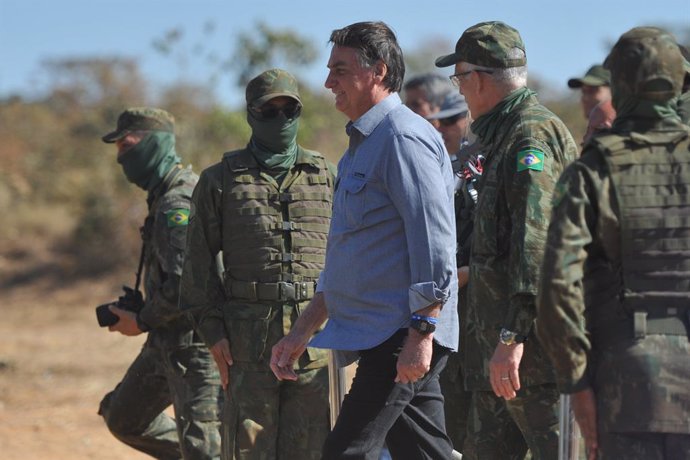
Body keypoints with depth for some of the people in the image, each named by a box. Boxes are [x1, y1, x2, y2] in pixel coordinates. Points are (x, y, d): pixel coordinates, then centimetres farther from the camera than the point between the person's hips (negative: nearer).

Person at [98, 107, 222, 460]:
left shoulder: (176, 205, -20)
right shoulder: (164, 195, 13)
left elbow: (185, 285, -27)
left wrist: (142, 321, -12)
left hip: (192, 345, -11)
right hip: (167, 343, 11)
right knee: (123, 418, 21)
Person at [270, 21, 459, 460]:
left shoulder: (403, 137, -12)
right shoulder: (362, 145, 21)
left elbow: (434, 245, -19)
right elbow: (342, 266, 26)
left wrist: (421, 333, -23)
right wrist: (301, 332, 23)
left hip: (404, 339, -10)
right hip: (379, 338, 10)